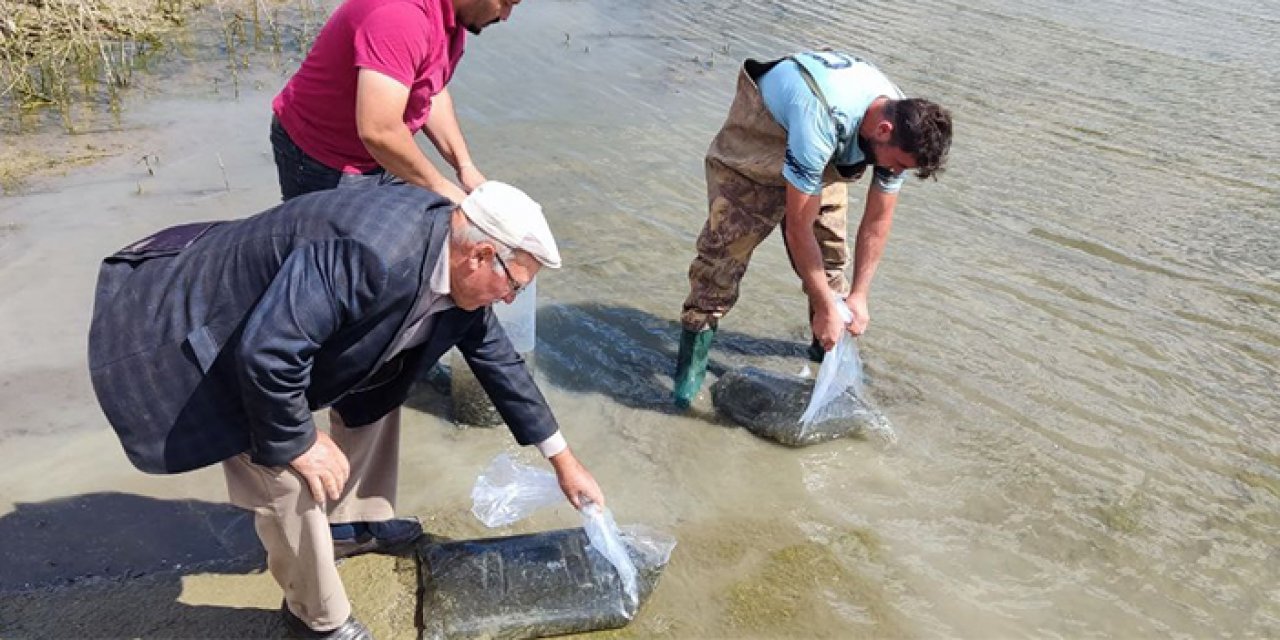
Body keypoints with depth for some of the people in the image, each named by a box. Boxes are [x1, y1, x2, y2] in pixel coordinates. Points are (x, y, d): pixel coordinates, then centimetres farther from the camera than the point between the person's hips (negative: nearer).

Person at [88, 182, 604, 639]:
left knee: (378, 390, 16)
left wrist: (562, 458, 11)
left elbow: (499, 360, 5)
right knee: (290, 480, -12)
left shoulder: (457, 265, -7)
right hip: (208, 336, -9)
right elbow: (267, 352, -38)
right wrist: (297, 441, -21)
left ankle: (354, 522, 36)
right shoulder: (376, 257, -39)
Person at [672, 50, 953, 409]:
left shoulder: (902, 127, -22)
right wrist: (826, 308, -29)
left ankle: (830, 345, 20)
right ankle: (693, 355, -7)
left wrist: (858, 295, -10)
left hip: (828, 152, 6)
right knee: (728, 238, -15)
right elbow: (797, 228, -37)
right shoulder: (823, 124, -45)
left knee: (830, 244, 1)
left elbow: (878, 220, -10)